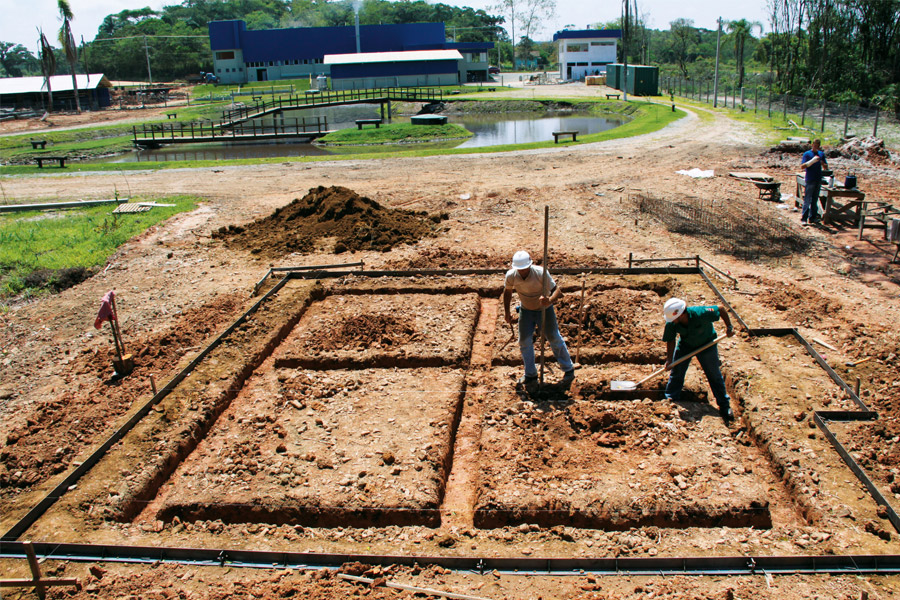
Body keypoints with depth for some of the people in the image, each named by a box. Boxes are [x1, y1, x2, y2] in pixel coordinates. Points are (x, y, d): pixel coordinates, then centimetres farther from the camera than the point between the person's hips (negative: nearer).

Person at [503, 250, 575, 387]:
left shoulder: (541, 273, -30)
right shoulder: (511, 275, -20)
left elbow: (557, 290, -29)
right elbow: (507, 291, 0)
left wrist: (550, 300, -51)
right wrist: (507, 313, 2)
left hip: (544, 309, -3)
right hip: (526, 310, 3)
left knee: (555, 339, 6)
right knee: (524, 341, 6)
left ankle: (568, 371, 24)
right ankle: (530, 375, 23)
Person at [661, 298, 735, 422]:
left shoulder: (700, 313, -40)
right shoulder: (671, 323, -28)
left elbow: (721, 309, -25)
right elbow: (670, 341, -13)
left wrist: (729, 327, -21)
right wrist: (669, 358, -21)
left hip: (706, 344, -2)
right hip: (685, 345, 3)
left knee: (714, 376, 5)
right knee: (676, 372, 1)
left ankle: (725, 406, 18)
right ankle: (669, 401, 17)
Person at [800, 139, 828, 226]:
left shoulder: (821, 154, 12)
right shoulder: (807, 154, -3)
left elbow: (826, 167, 14)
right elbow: (802, 166, -13)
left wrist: (823, 164, -9)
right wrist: (812, 161, -24)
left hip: (818, 180, 6)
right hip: (810, 180, -6)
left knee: (815, 199, 10)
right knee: (807, 200, -8)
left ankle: (812, 217, 16)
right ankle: (804, 219, -8)